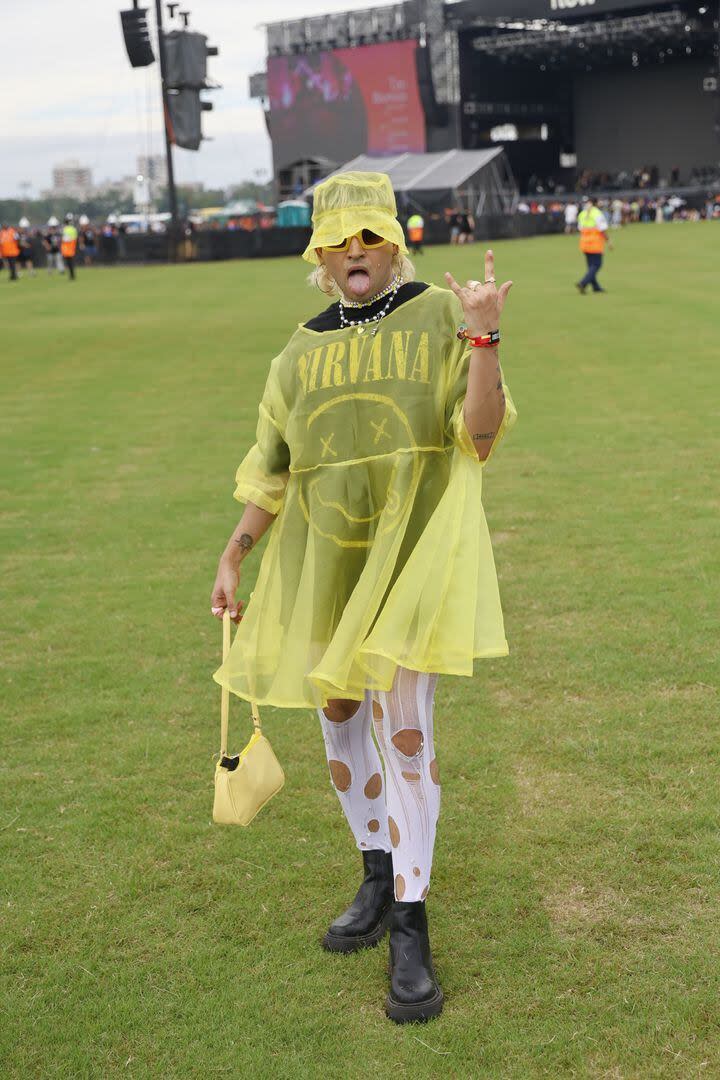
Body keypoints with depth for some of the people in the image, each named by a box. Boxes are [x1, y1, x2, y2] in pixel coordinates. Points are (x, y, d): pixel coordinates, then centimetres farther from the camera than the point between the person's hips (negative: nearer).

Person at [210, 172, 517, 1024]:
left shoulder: (438, 318, 0)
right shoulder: (301, 354, 11)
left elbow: (481, 434, -9)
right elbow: (271, 470, 15)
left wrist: (482, 338, -21)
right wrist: (232, 558, 12)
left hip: (410, 549, -5)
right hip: (322, 562, 5)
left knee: (402, 728, -9)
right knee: (340, 721, 12)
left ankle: (410, 931, 2)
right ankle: (378, 878, 34)